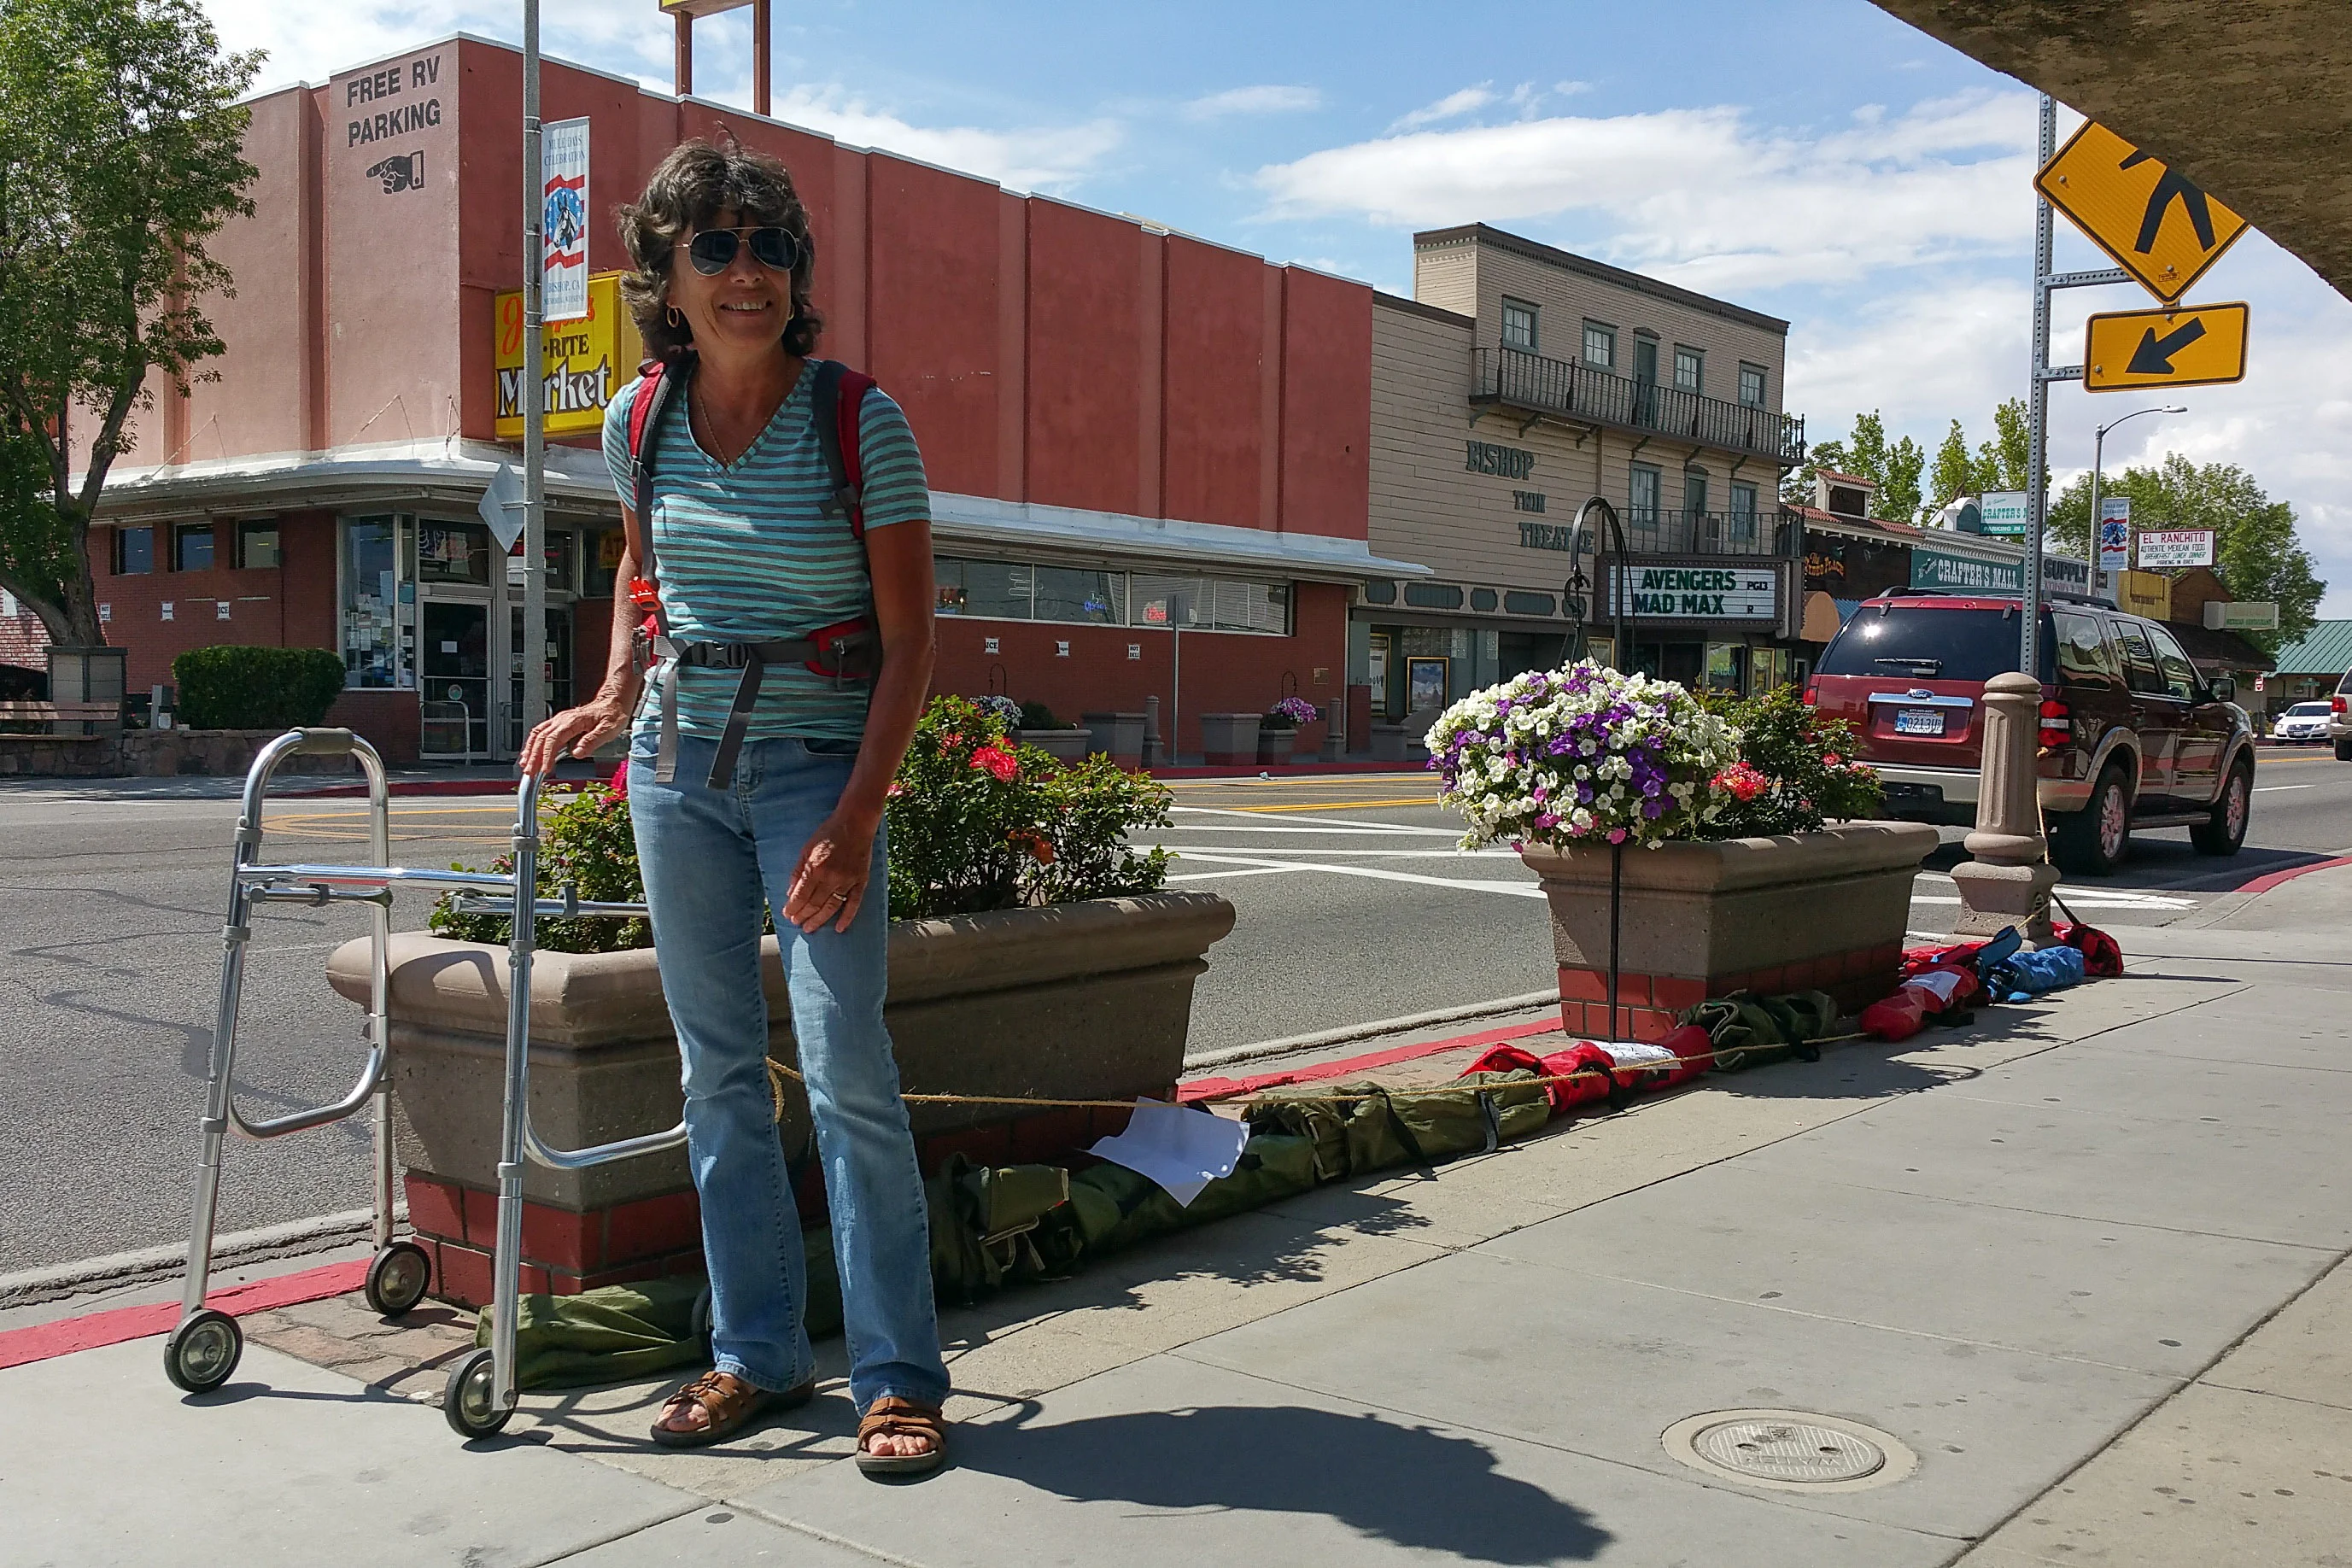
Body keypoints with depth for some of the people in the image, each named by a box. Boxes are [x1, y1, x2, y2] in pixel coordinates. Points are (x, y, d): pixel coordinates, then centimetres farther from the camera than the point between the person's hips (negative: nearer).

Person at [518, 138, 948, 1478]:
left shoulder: (861, 423, -11)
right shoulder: (639, 421, 3)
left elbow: (910, 639, -12)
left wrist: (854, 820, -20)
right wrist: (612, 700, 6)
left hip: (817, 757, -5)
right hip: (678, 758, 5)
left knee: (846, 1070, -10)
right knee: (718, 1068, 9)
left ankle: (900, 1376, 3)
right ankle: (758, 1354, 21)